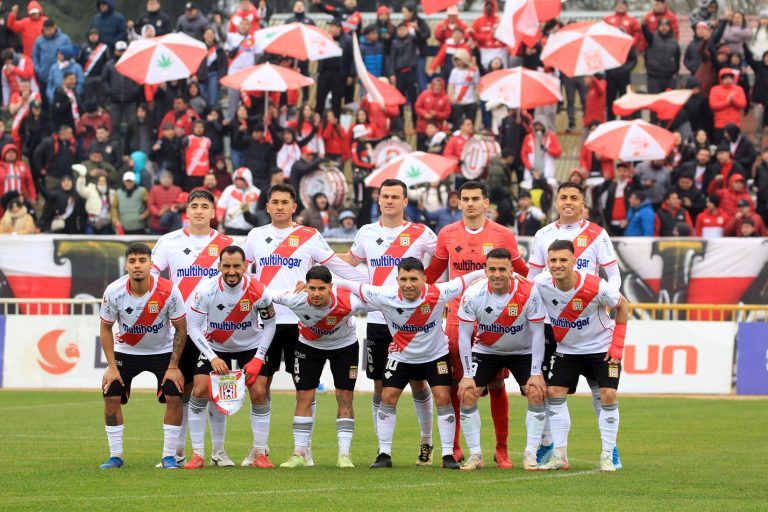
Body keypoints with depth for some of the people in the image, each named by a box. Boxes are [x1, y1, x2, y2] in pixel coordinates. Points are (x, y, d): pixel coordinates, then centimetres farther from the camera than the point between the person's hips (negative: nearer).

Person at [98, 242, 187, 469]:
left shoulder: (168, 291, -25)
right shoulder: (114, 292, -21)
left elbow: (181, 330, -12)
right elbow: (105, 328, -5)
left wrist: (173, 367, -13)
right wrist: (111, 366, -10)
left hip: (163, 350, -1)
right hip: (126, 351, 1)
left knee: (174, 397, -16)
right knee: (111, 396, -11)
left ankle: (169, 456, -3)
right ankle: (115, 456, 3)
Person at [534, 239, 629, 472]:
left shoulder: (595, 286, -28)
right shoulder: (540, 285, -21)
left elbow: (622, 306, -11)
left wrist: (617, 345, -11)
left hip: (601, 346, -3)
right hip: (566, 348, 3)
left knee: (608, 395, -13)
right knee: (554, 393, -5)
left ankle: (608, 457, -3)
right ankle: (560, 456, 2)